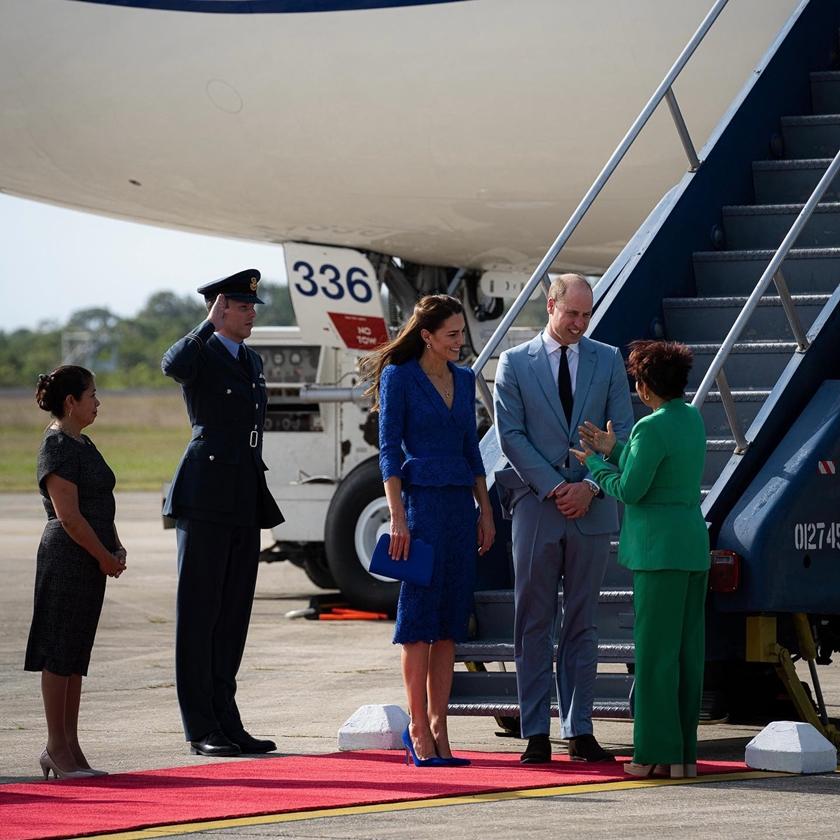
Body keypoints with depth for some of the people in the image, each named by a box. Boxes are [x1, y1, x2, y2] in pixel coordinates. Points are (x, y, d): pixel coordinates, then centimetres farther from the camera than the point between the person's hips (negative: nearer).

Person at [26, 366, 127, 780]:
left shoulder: (81, 443, 17)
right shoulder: (57, 446, -13)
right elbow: (68, 515, -18)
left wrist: (116, 548, 8)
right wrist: (105, 556, -13)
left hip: (90, 561, 10)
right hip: (67, 558, -10)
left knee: (75, 655, 11)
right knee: (59, 653, -4)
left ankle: (69, 746, 15)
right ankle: (56, 747, 0)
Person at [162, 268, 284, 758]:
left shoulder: (252, 361, 18)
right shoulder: (201, 355, -6)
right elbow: (173, 365, -32)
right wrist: (212, 323, -23)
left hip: (246, 502, 8)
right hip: (206, 499, -8)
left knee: (233, 614, 10)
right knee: (199, 613, -3)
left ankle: (226, 722, 15)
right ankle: (201, 730, -2)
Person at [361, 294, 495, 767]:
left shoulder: (465, 379, 13)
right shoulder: (399, 377, -5)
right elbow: (389, 450, -8)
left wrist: (486, 512, 13)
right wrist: (398, 518, -14)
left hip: (461, 504, 6)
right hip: (421, 498, -6)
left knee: (451, 621, 5)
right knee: (420, 614, -4)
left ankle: (439, 728, 8)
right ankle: (418, 729, 0)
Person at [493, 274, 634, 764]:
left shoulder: (609, 360, 8)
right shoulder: (515, 363, 3)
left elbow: (623, 431, 4)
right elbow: (511, 434, -3)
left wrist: (590, 485, -9)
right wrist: (553, 488, -12)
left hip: (591, 507, 2)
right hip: (536, 507, -1)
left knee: (583, 624, 5)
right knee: (534, 625, 1)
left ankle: (580, 731, 8)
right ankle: (536, 733, 3)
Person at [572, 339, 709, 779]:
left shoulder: (652, 428, -15)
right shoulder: (692, 418, 12)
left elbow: (630, 490, -13)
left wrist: (595, 463, 3)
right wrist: (612, 451, 20)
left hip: (659, 547, -9)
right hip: (693, 545, 9)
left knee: (655, 649, -5)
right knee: (688, 649, 9)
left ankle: (658, 753, -4)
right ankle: (685, 751, 12)